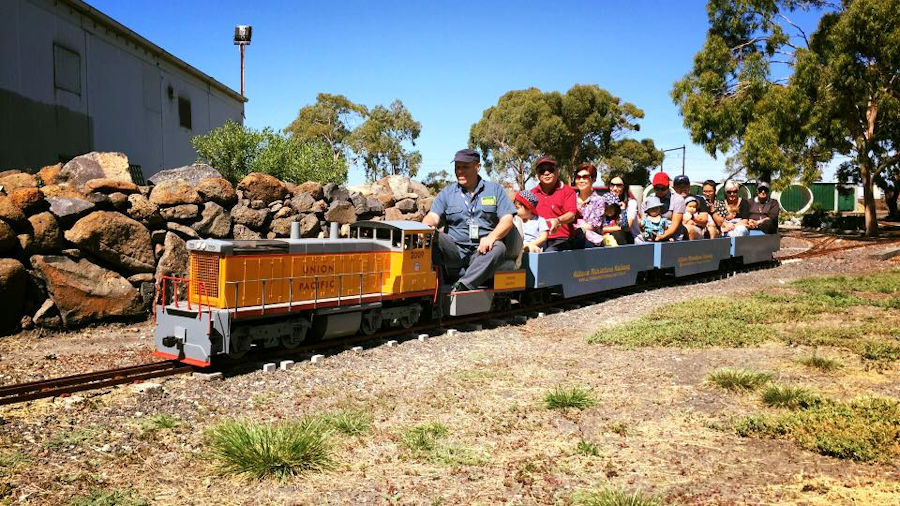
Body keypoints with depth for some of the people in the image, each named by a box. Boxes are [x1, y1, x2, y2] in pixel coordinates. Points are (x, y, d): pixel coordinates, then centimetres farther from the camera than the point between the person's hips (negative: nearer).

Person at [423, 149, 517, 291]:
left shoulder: (495, 190, 14)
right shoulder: (447, 193, 15)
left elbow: (507, 220, 4)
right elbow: (433, 217, 0)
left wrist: (491, 237, -17)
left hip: (482, 251, 0)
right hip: (454, 251, 1)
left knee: (499, 247, -34)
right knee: (435, 238, -29)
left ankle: (461, 287, -43)